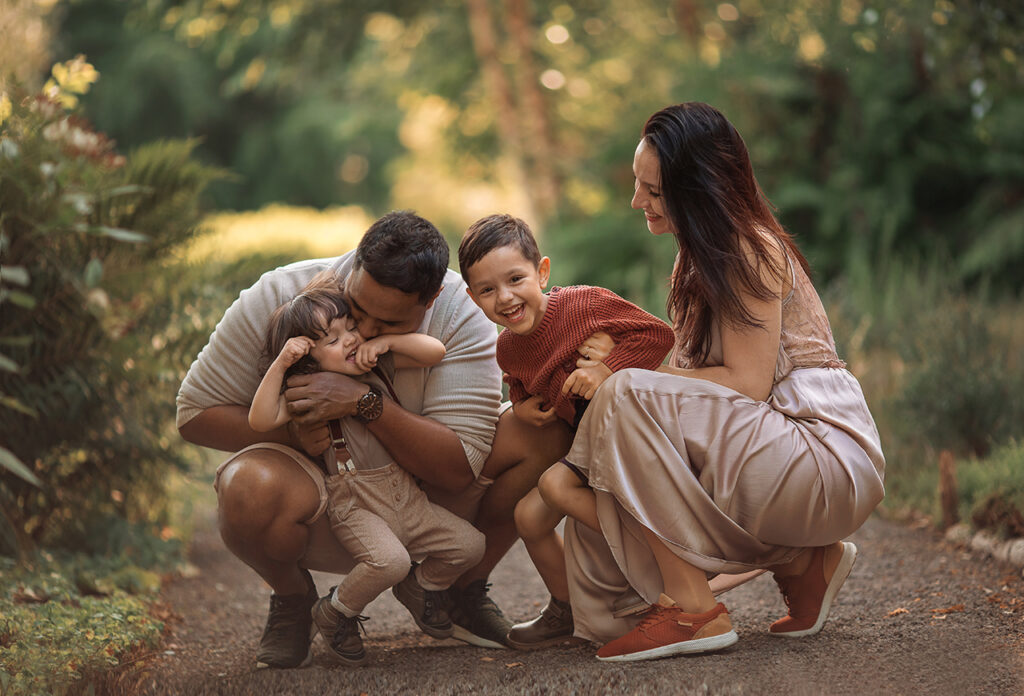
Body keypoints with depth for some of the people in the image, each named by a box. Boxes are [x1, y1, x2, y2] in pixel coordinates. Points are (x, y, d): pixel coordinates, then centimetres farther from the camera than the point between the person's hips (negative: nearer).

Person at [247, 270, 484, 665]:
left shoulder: (378, 367, 8)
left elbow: (435, 351, 4)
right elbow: (261, 420, -22)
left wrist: (386, 341, -9)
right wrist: (279, 365, -25)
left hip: (405, 495, 6)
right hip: (353, 505, -6)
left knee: (470, 544, -2)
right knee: (389, 560, -33)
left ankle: (420, 587, 29)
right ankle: (335, 613, -3)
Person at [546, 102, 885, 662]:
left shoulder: (751, 251, -11)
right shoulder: (698, 260, 18)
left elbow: (746, 384, -19)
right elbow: (694, 376, 10)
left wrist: (626, 380, -14)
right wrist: (610, 370, -7)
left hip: (830, 462, -10)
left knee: (626, 398, -23)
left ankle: (692, 609, -19)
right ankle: (803, 559, 3)